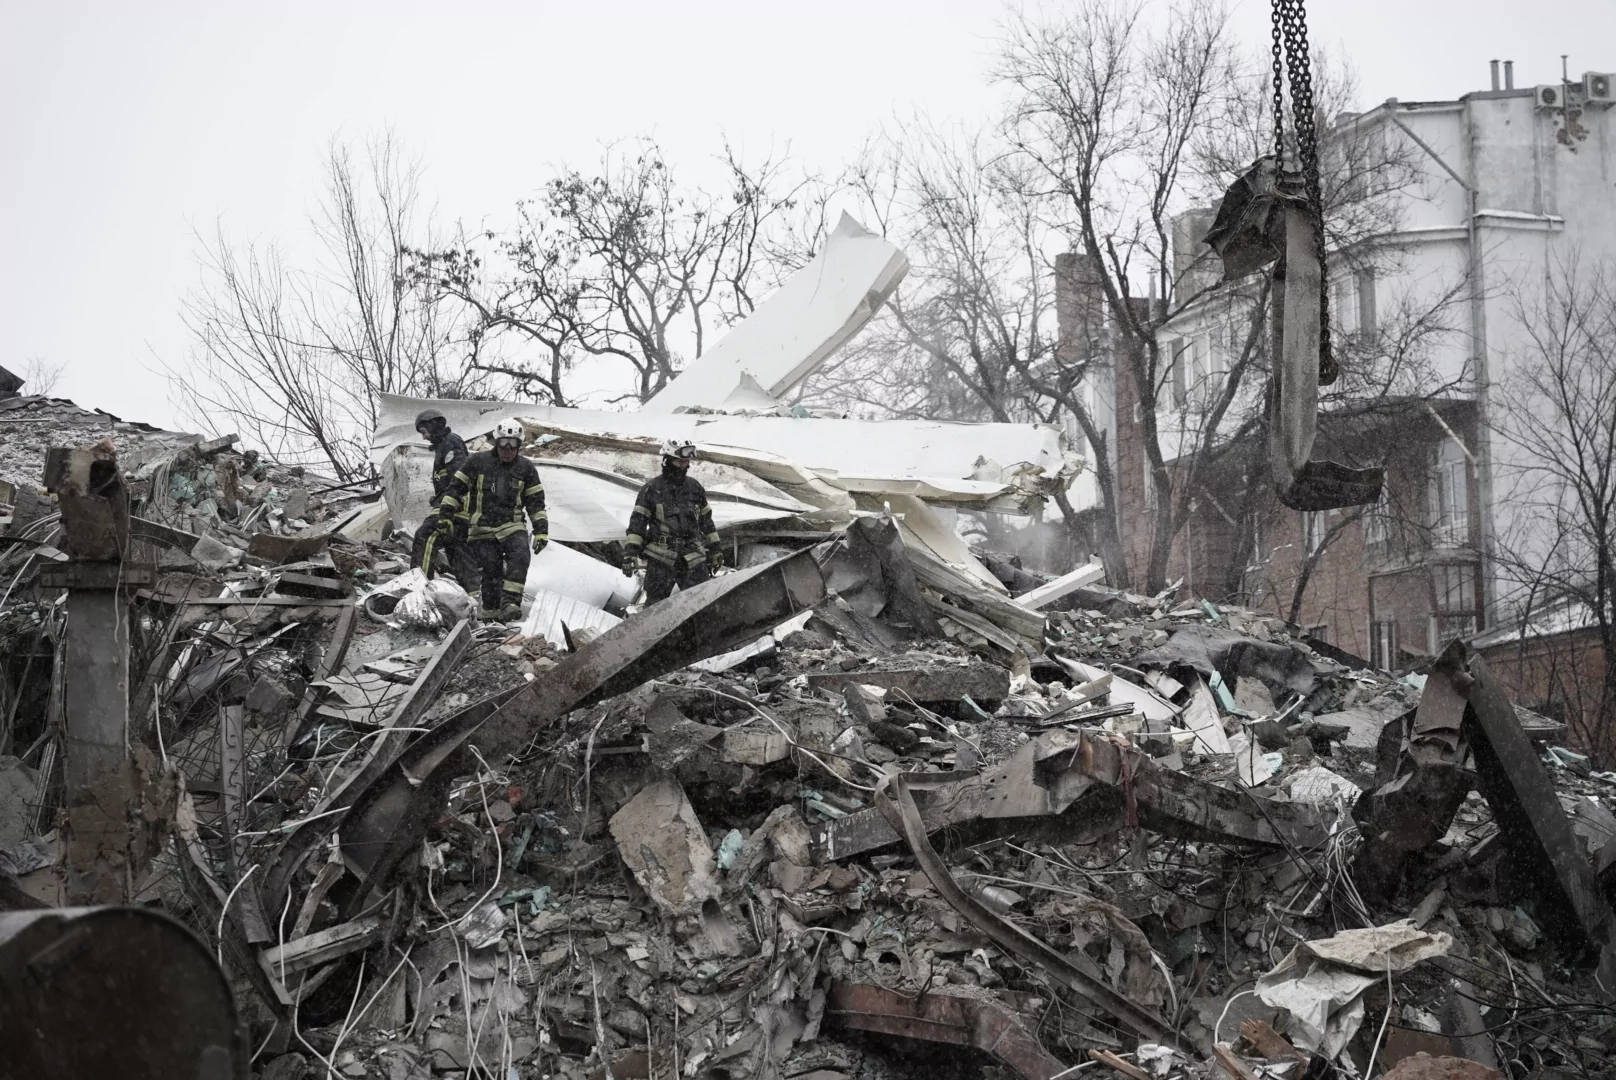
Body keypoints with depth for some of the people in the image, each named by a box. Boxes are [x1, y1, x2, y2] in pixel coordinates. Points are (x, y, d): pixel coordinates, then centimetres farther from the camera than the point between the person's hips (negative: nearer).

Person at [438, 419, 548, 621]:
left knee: (520, 557, -26)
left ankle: (510, 603, -29)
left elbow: (536, 502, 10)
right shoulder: (477, 462, 1)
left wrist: (541, 531, 4)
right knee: (491, 571, -6)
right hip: (482, 527, -1)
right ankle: (491, 614, 7)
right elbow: (456, 487, 8)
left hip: (511, 525, 1)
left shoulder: (526, 468, 6)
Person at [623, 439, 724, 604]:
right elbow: (637, 521, -3)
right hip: (661, 558, -3)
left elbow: (706, 520, 20)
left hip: (693, 558, 3)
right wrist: (630, 552, -12)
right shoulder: (652, 488, -1)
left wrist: (715, 549, 19)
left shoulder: (695, 488, 12)